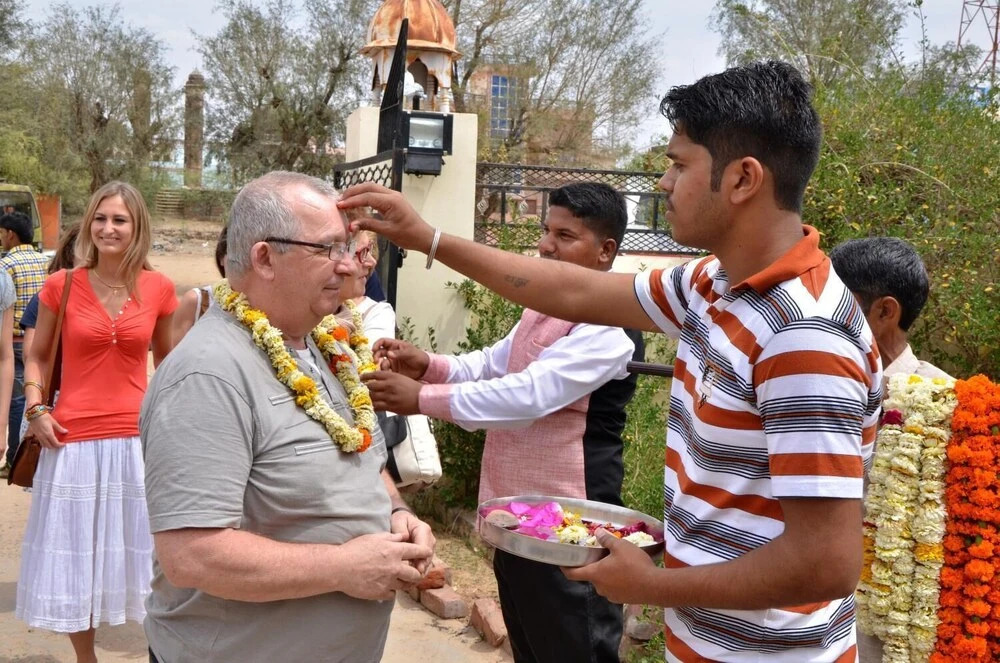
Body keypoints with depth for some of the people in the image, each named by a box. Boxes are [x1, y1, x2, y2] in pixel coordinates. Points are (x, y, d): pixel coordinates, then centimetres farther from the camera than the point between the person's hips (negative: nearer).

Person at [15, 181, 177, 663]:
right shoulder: (61, 285, -3)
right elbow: (36, 357, 10)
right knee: (73, 561, 13)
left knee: (142, 554, 9)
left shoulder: (158, 288, 0)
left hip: (138, 440, 0)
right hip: (73, 442, 0)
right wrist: (35, 409, -5)